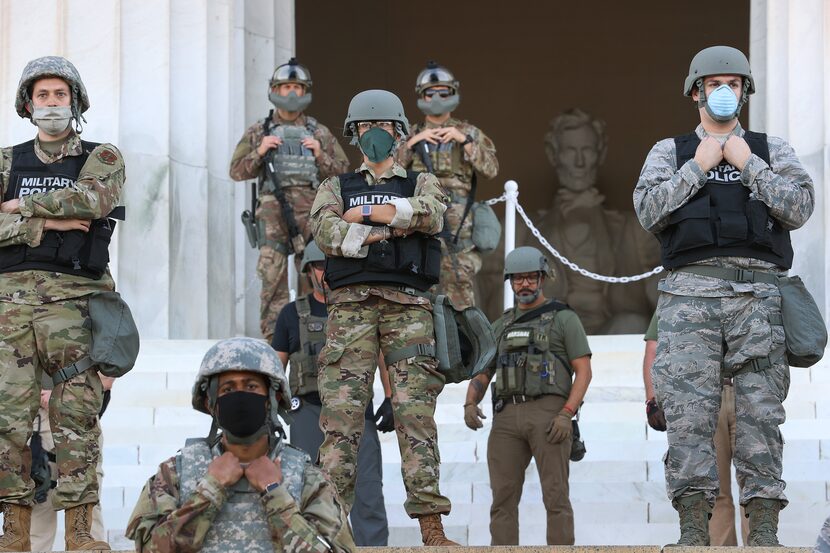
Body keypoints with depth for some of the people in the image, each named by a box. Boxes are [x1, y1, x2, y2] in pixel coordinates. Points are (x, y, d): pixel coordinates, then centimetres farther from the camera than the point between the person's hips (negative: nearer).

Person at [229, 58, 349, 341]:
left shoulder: (319, 132, 16)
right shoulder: (258, 132, 13)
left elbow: (342, 171, 14)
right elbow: (237, 171, 10)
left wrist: (320, 155, -3)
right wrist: (259, 152, -6)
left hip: (311, 211, 1)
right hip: (273, 211, -1)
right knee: (273, 277, -9)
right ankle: (273, 337, -8)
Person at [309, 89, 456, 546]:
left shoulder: (422, 184, 20)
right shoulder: (336, 188, 20)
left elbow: (432, 216, -5)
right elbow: (324, 231, -2)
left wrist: (363, 215, -3)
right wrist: (389, 229, -6)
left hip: (408, 303, 0)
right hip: (350, 303, 0)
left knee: (416, 413, -9)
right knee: (340, 411, -11)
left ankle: (430, 525, -14)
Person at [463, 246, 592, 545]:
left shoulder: (565, 318, 8)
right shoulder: (501, 327, 22)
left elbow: (584, 372, 0)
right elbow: (481, 377, 17)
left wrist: (567, 415, -14)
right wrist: (470, 405, -6)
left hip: (549, 415, -4)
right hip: (507, 418, 4)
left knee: (556, 496, -8)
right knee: (503, 497, -3)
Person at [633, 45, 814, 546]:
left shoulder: (772, 150, 20)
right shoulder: (670, 152, 19)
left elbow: (800, 208, 4)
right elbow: (649, 212, 3)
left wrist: (749, 164, 1)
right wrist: (698, 167, 1)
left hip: (758, 292, 0)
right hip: (691, 291, 0)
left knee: (762, 408, -6)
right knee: (689, 407, -10)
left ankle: (764, 531, -8)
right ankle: (694, 529, -11)